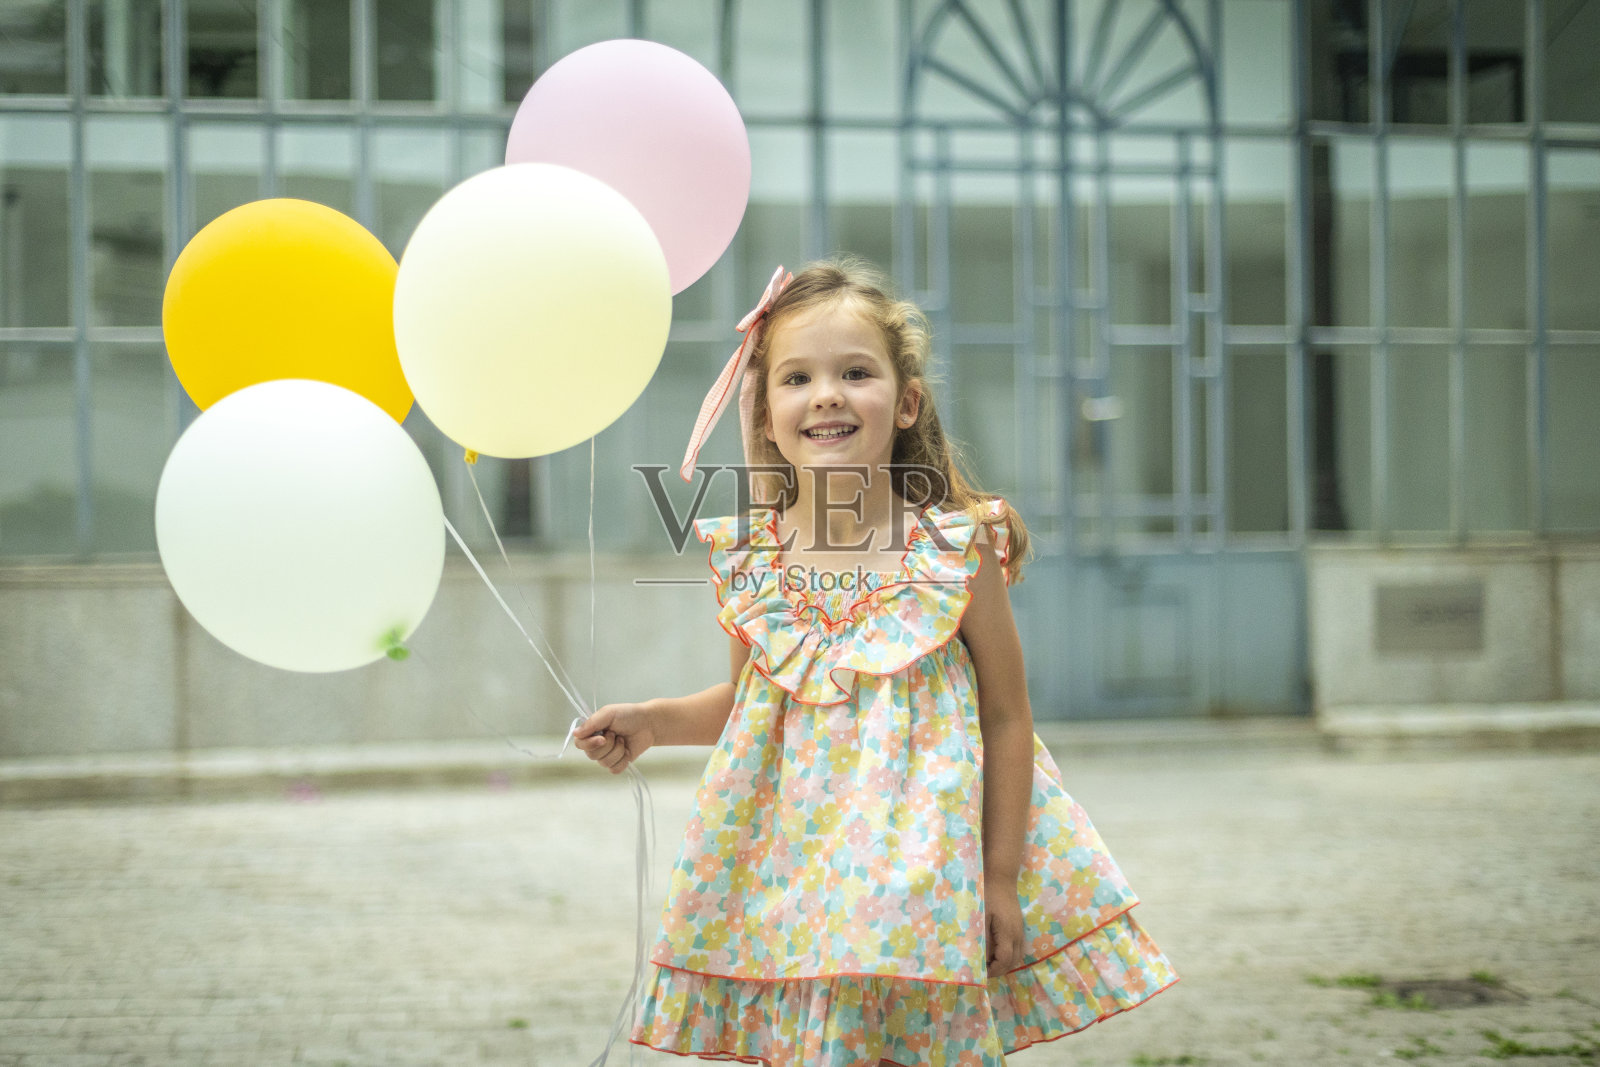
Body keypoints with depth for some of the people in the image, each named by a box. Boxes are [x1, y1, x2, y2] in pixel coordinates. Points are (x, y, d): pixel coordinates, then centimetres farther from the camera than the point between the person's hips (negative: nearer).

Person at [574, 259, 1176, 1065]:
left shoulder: (955, 550, -8)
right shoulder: (749, 559, 0)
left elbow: (1008, 717, -2)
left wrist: (1000, 878, -3)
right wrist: (653, 721, 1)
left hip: (922, 864, -2)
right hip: (791, 872, 2)